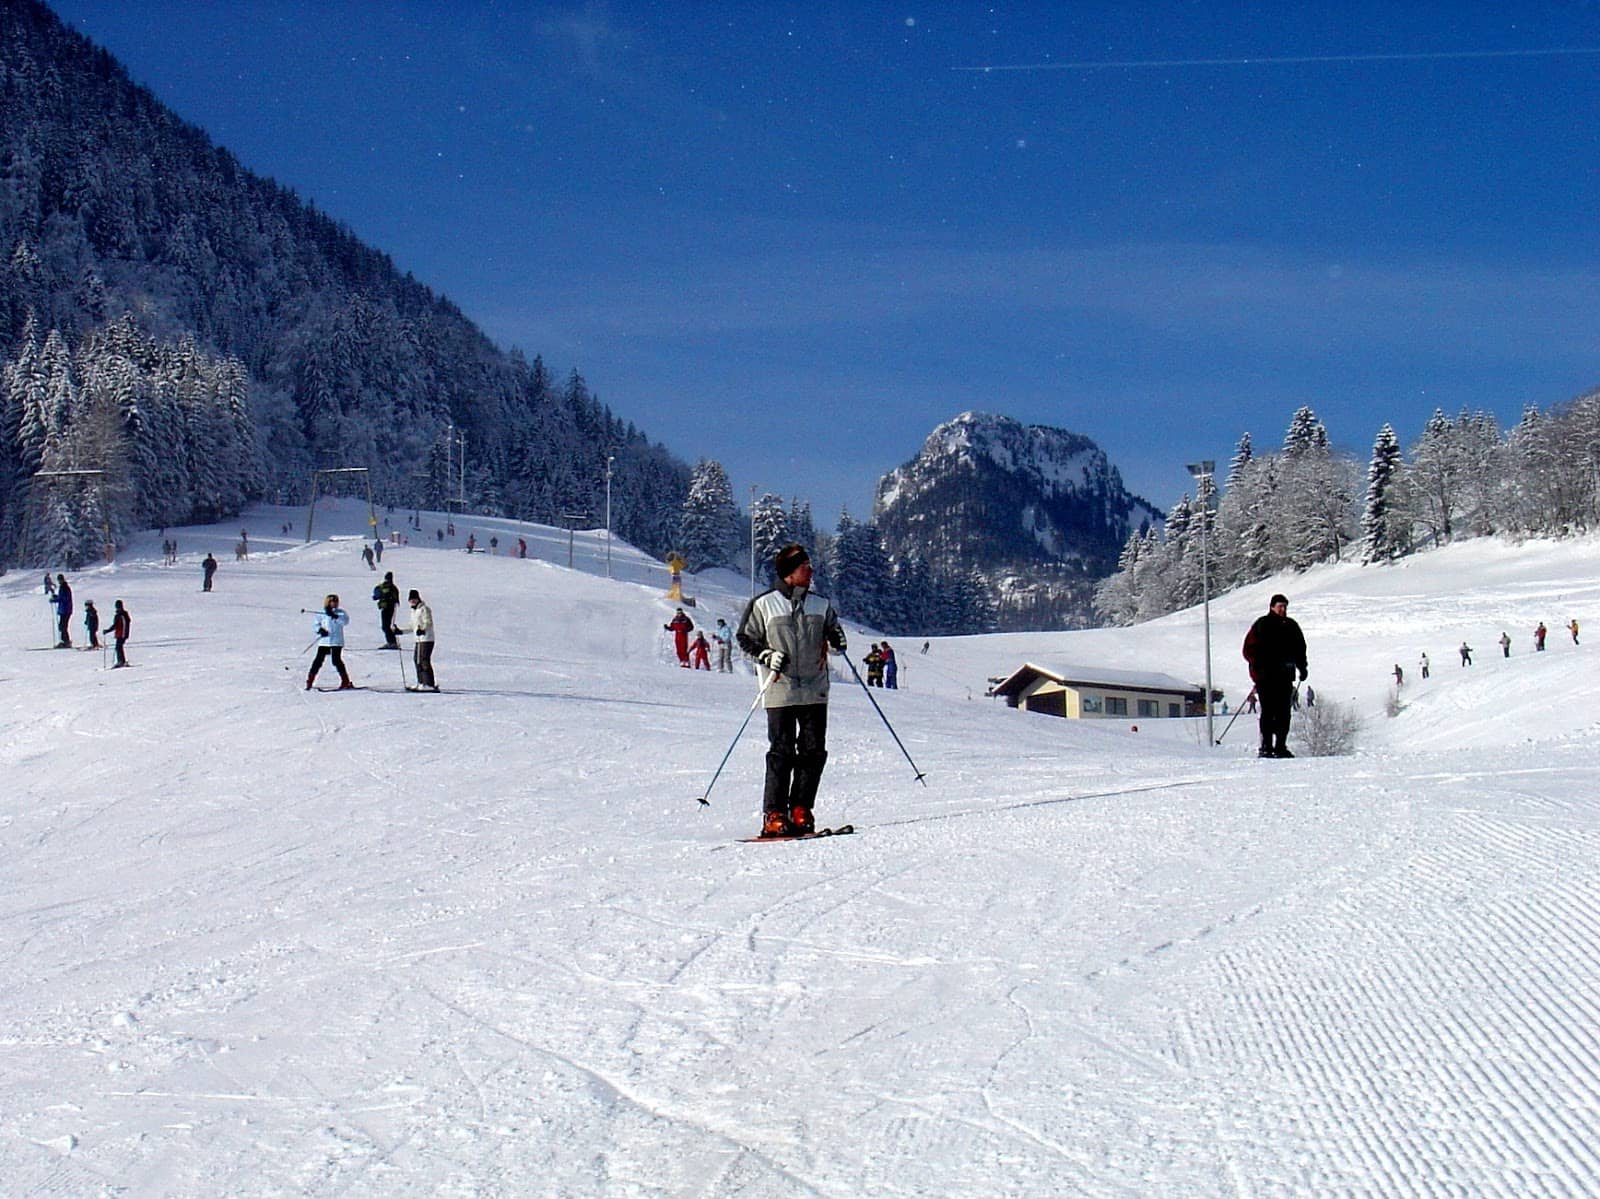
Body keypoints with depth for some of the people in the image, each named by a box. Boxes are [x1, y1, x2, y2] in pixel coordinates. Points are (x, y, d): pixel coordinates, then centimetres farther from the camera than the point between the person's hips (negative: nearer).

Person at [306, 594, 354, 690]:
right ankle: (309, 681, 12)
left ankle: (346, 682, -5)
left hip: (337, 642, -2)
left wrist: (334, 616, -25)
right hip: (323, 641, 2)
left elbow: (345, 621, -13)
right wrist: (320, 630, -10)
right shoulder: (321, 613, 7)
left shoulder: (341, 612, 4)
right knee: (319, 660, 1)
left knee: (336, 660, -11)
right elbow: (316, 624, 11)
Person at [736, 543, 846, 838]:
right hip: (780, 691, -4)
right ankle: (774, 815, -2)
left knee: (814, 751, 2)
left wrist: (837, 641, -2)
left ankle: (801, 810, 13)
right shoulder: (764, 604, -1)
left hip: (815, 691, 4)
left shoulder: (821, 604, 10)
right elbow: (745, 637, 5)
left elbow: (834, 631, 21)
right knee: (781, 752, -6)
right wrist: (767, 655, -11)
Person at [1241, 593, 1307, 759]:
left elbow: (1300, 648, 24)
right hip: (1265, 676, -5)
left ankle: (1280, 747, 7)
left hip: (1285, 676, 5)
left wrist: (1302, 667, 13)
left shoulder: (1291, 626, 15)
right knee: (1268, 711, -9)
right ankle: (1266, 747, -8)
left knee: (1284, 712, 2)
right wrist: (1258, 665, -15)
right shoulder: (1262, 625, 0)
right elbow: (1249, 649, -3)